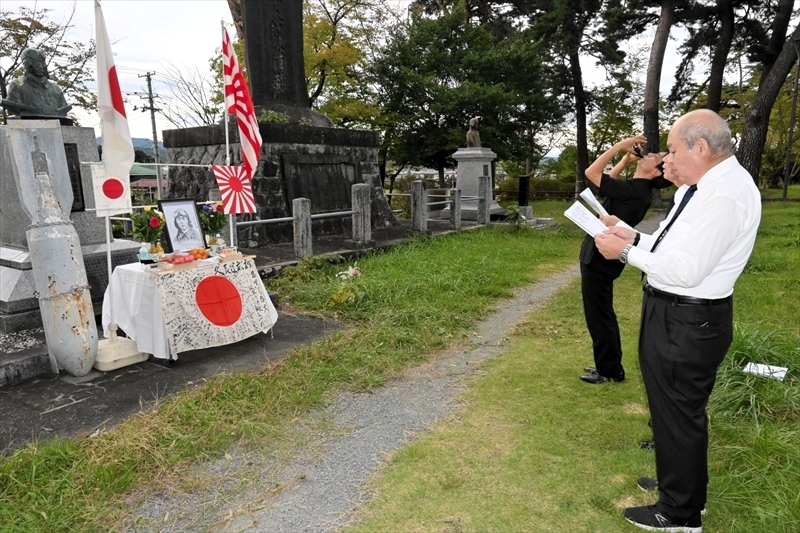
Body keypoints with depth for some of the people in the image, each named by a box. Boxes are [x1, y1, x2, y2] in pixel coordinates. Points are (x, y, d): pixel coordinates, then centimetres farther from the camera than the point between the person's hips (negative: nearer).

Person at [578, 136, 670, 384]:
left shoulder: (633, 191, -22)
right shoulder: (636, 188, 6)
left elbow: (592, 172, -24)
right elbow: (609, 180, 26)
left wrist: (620, 146, -17)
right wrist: (625, 159, 12)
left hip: (599, 258, -10)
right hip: (599, 255, 10)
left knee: (598, 316, 0)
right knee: (602, 314, 18)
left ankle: (610, 371, 13)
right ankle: (608, 365, 30)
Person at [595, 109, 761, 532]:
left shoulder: (724, 195, -23)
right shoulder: (707, 185, 8)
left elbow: (686, 270, -26)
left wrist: (625, 251, -18)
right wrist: (635, 236, 6)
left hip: (687, 322, -10)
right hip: (675, 314, 10)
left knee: (678, 414, 6)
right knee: (672, 408, 25)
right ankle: (679, 483, 47)